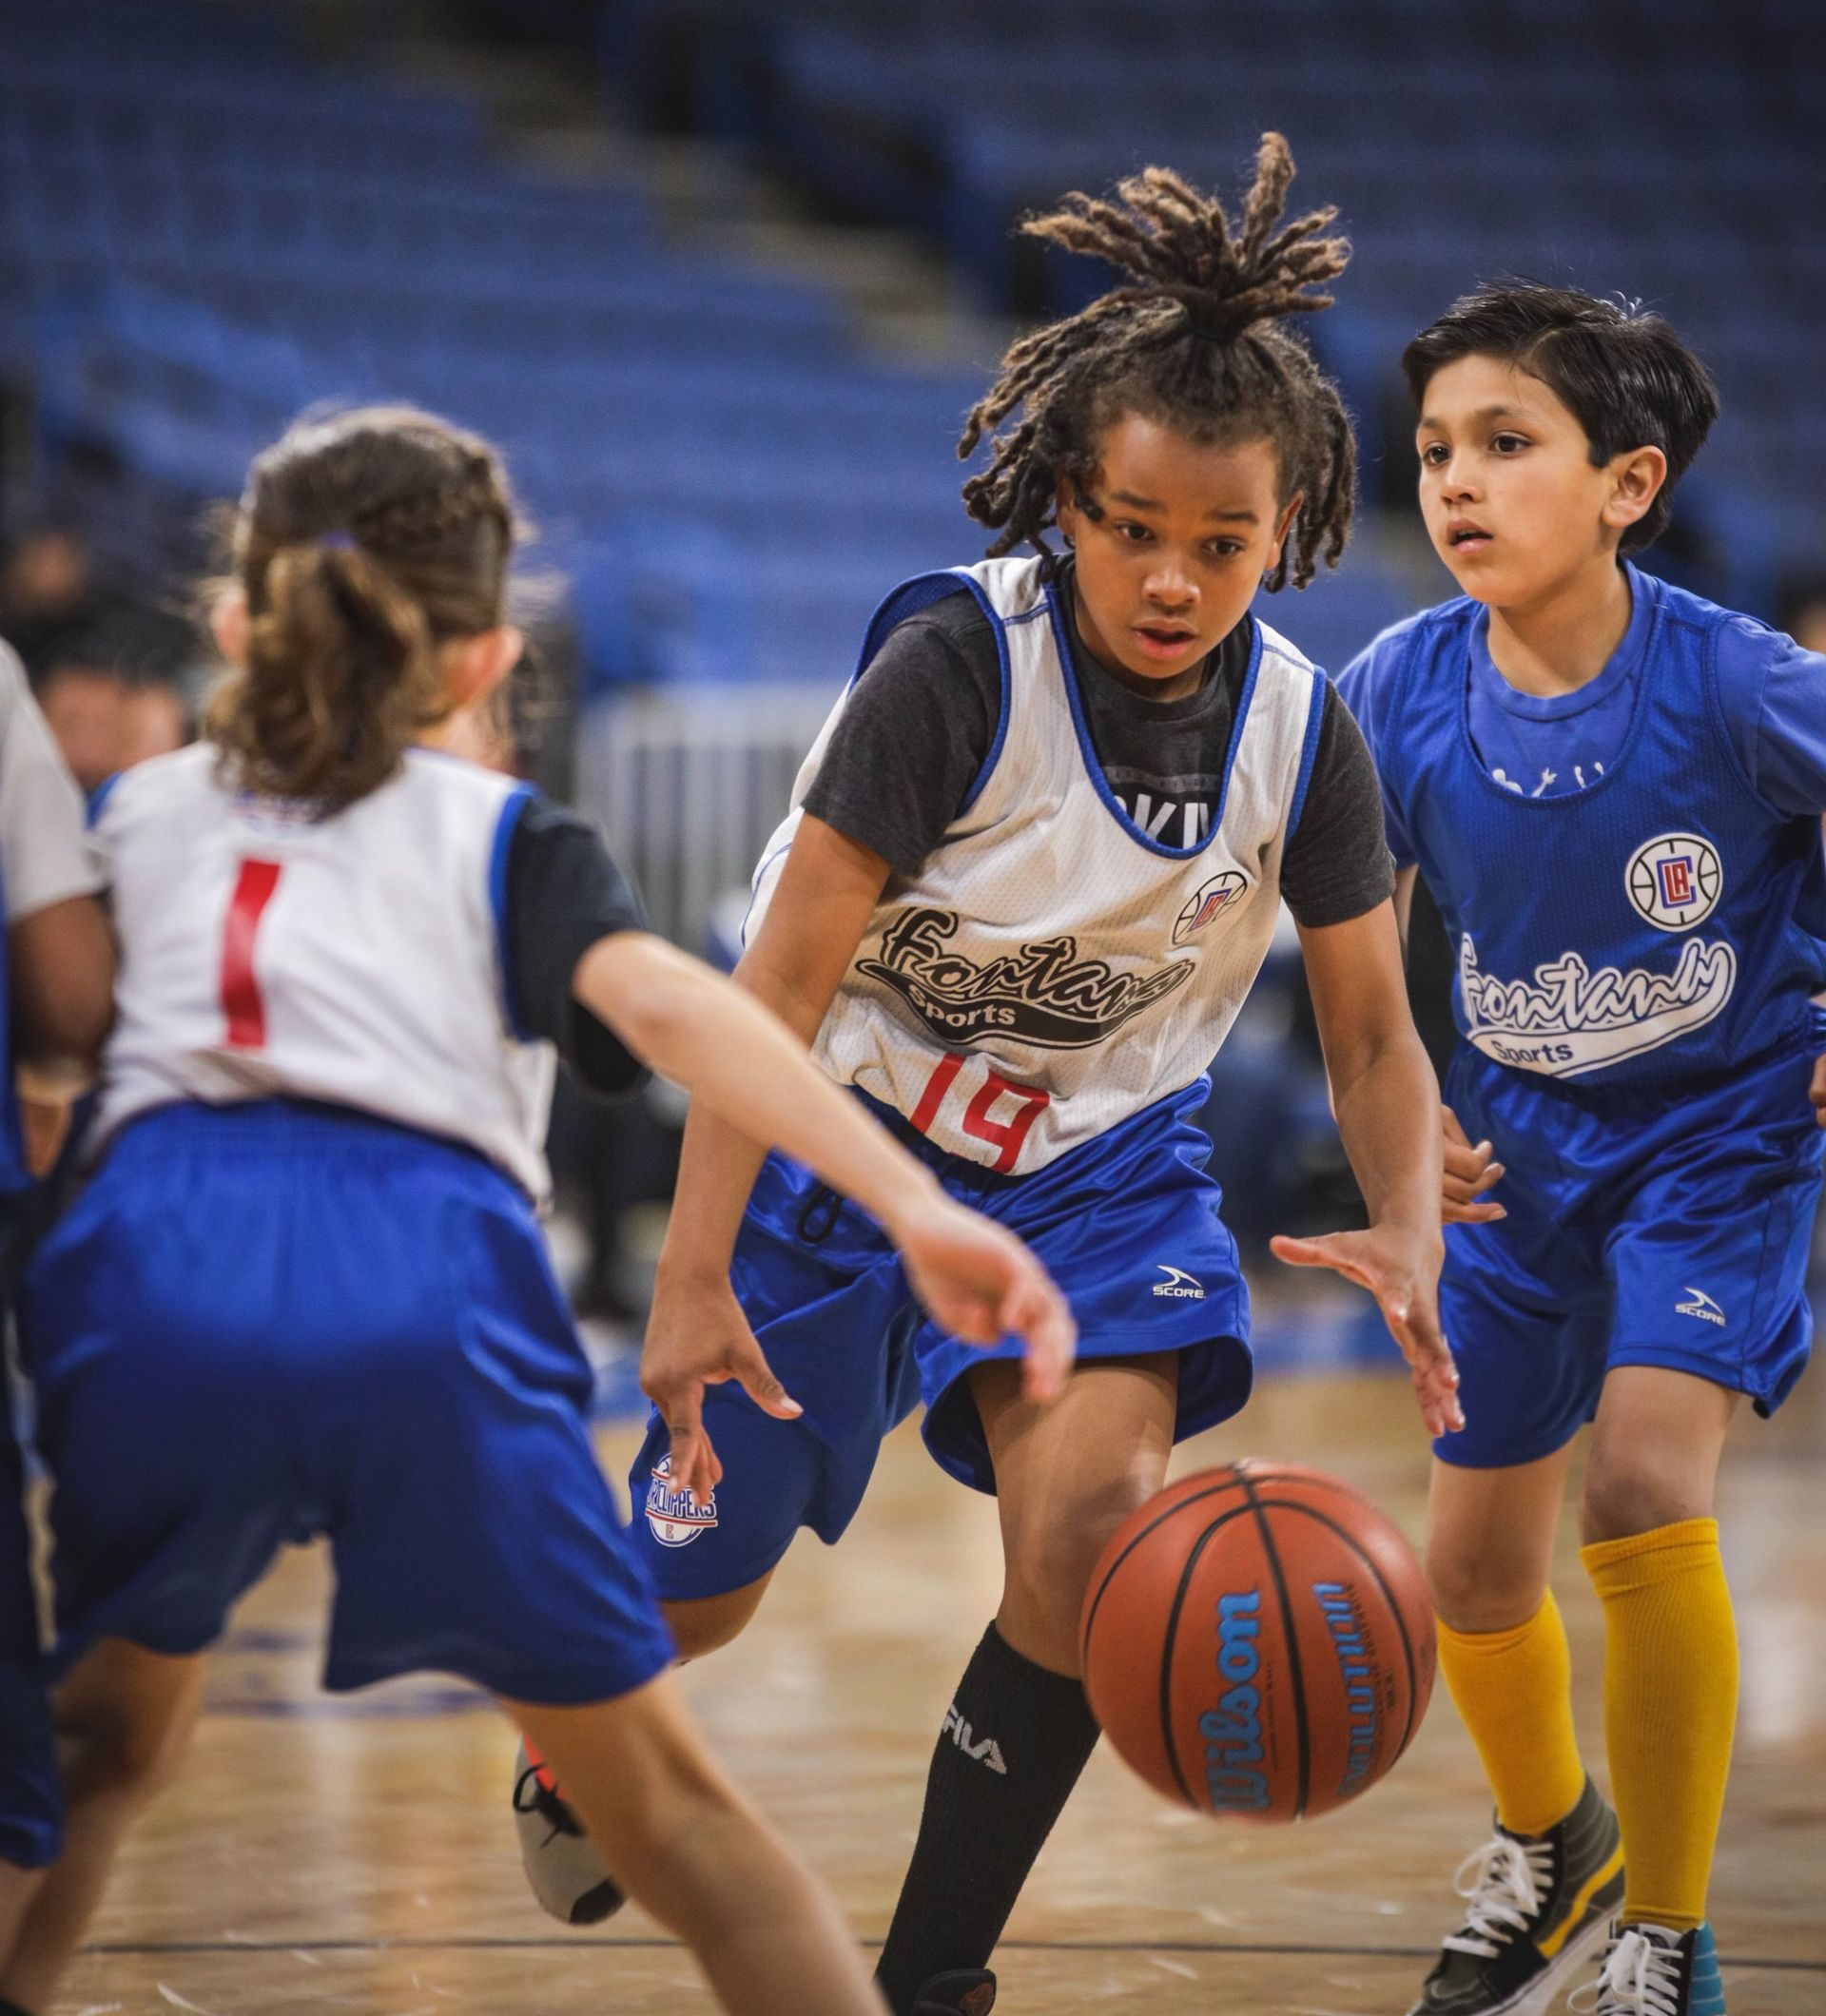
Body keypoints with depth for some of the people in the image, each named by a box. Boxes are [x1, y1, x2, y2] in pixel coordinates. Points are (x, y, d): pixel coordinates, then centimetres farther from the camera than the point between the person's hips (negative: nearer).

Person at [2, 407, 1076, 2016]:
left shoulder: (138, 813, 30)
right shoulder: (504, 838, 21)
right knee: (656, 1792, 12)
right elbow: (664, 1002, 2)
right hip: (425, 1290, -1)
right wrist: (917, 1207, -9)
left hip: (164, 1253, 2)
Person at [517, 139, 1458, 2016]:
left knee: (1093, 1515, -23)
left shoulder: (1300, 732, -13)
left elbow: (1373, 1033, -3)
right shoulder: (960, 660, -25)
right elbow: (785, 977, -25)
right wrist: (693, 1275, -30)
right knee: (696, 1593, 9)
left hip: (1099, 1166, 3)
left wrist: (1408, 1231, -24)